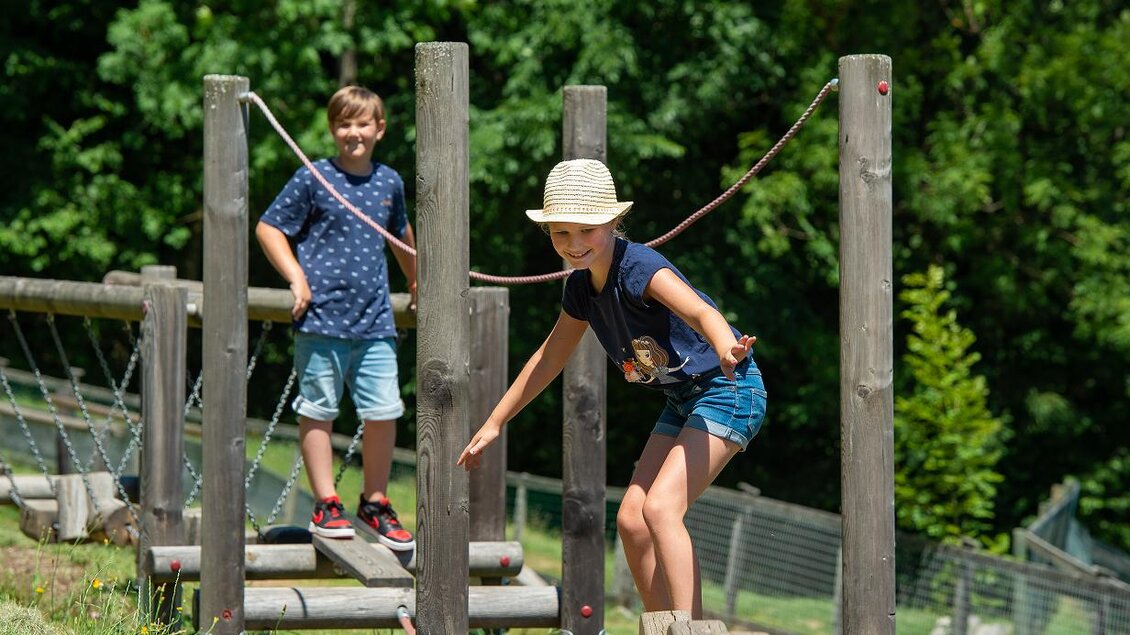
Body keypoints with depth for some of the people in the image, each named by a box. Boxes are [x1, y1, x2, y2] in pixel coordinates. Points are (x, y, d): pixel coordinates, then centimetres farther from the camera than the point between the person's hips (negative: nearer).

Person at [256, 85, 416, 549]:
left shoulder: (390, 182, 11)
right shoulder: (314, 179, -3)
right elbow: (268, 227, 1)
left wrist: (415, 281, 39)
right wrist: (296, 277, -8)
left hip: (374, 321, 4)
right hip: (322, 317, -4)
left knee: (383, 411, 1)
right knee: (318, 410, 2)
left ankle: (375, 502, 15)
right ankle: (326, 505, 10)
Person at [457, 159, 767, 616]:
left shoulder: (639, 268, -23)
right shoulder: (581, 288, 3)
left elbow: (700, 311, -41)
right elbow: (550, 358, 18)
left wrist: (726, 350, -64)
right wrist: (493, 424, 23)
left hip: (726, 391, -9)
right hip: (682, 400, 9)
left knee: (660, 507, -24)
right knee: (631, 520, 4)